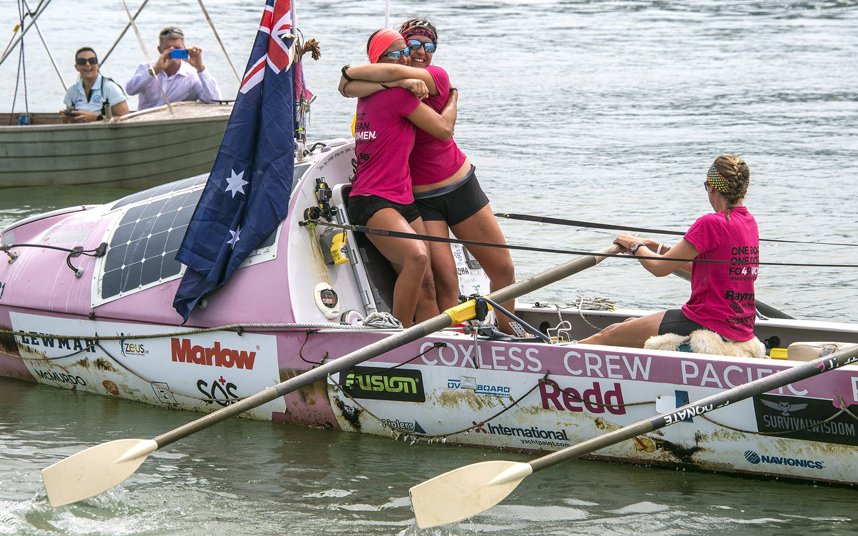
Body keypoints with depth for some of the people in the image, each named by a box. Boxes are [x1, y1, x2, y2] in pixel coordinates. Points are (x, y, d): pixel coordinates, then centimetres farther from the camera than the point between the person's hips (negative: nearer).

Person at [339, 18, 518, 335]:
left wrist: (351, 72, -17)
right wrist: (396, 83, -30)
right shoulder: (383, 88, -1)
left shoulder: (437, 77, -5)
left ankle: (508, 336, 25)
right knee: (445, 281, -12)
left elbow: (395, 72, -24)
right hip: (420, 198, -2)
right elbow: (349, 89, -22)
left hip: (461, 187, 2)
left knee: (503, 270, 7)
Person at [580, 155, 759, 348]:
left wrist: (636, 245, 6)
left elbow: (659, 268, -13)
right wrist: (656, 247, 17)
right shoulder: (749, 222, 9)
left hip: (707, 325, -9)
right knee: (631, 323, 24)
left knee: (608, 335, 5)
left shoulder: (711, 223, -19)